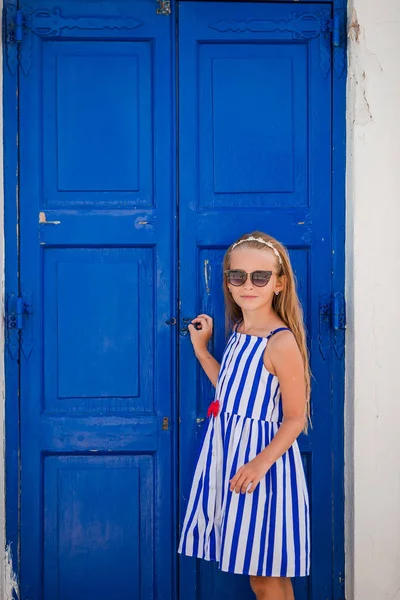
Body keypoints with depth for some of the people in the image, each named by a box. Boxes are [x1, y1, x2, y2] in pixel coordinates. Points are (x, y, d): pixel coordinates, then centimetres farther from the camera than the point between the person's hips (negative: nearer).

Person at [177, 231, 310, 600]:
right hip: (228, 451, 8)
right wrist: (201, 348, 13)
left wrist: (261, 462, -29)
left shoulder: (281, 342, -17)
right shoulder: (239, 331, 7)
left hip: (264, 454, -8)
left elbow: (295, 418, -16)